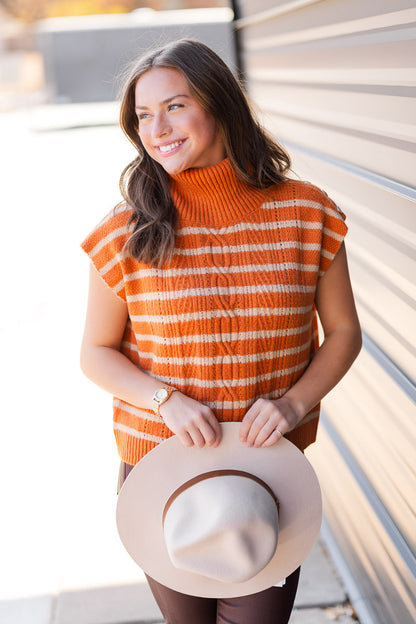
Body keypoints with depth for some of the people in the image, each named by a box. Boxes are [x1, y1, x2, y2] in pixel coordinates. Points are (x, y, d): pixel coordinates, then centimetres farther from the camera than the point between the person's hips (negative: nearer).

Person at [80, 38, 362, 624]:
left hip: (271, 464, 0)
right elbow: (97, 352, -1)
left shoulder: (305, 213, -7)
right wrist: (167, 402, -17)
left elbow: (343, 332, 2)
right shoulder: (128, 231, -9)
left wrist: (295, 403, -14)